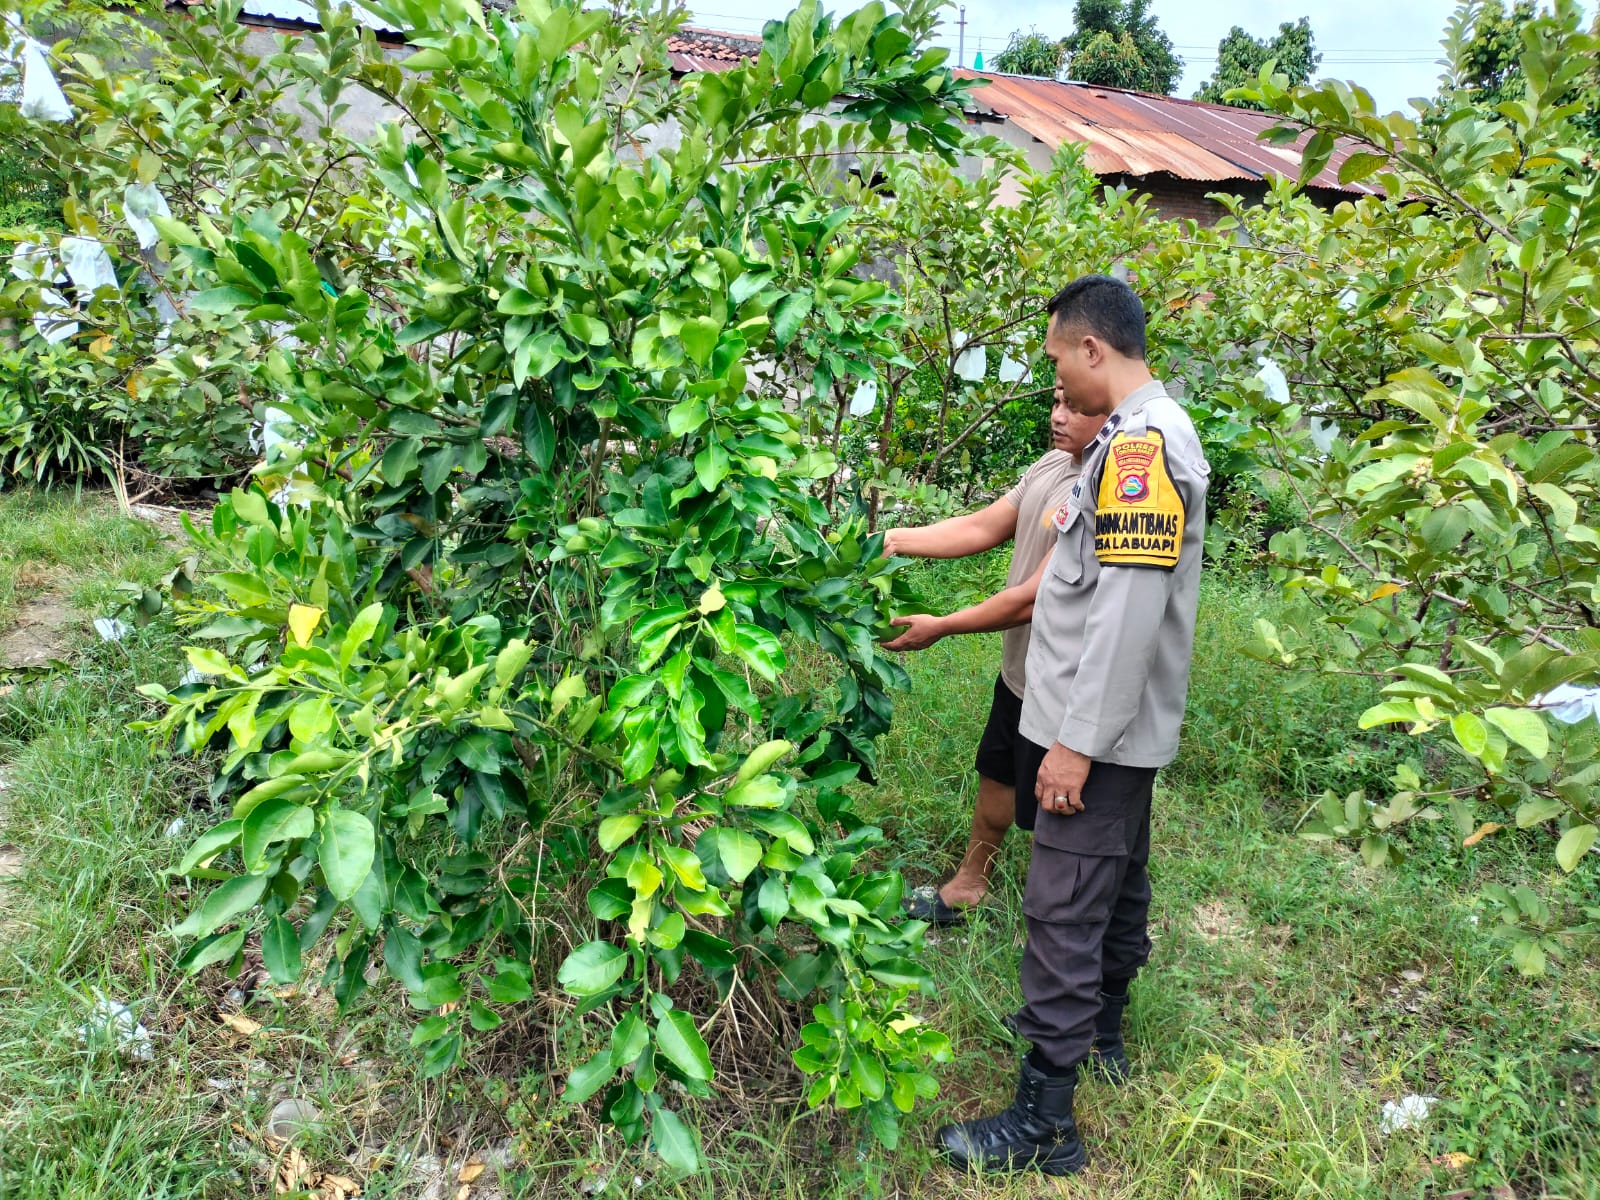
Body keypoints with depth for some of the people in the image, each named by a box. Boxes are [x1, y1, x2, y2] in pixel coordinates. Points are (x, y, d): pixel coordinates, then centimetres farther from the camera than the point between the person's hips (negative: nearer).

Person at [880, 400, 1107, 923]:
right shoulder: (1050, 466, 1)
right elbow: (981, 529, 3)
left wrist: (942, 627, -24)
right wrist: (896, 539, -8)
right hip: (1017, 670, 9)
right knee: (996, 776, 23)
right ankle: (969, 885, 43)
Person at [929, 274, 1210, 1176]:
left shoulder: (1143, 441, -20)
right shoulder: (1146, 434, 12)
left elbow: (1130, 611, -25)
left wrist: (1079, 743, -23)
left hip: (1100, 731, -10)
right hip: (1124, 728, 10)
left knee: (1064, 913, -5)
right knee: (1117, 883, 23)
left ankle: (1045, 1120, 5)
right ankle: (1101, 1030, 41)